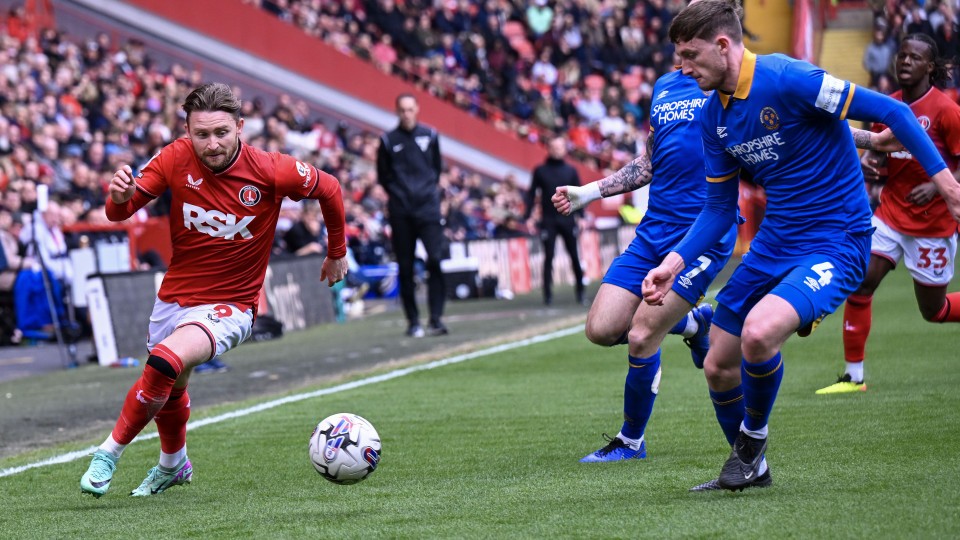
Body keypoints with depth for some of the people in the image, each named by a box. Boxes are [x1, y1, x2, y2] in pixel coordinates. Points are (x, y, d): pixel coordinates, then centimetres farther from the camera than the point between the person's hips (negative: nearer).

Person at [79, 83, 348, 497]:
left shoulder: (271, 171, -19)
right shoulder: (176, 159, -13)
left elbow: (329, 189, 0)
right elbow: (119, 212, -10)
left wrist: (337, 253, 12)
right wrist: (120, 196, -34)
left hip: (229, 305, -4)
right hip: (174, 298, 4)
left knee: (166, 363, -30)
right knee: (169, 389, 23)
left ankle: (110, 451, -10)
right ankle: (173, 465, 55)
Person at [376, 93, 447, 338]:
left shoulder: (430, 136, 8)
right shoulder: (388, 141, 3)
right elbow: (383, 176, 12)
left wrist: (431, 188, 10)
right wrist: (397, 193, 5)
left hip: (428, 207, 0)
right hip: (400, 210, 0)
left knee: (436, 258, -14)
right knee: (405, 268, 3)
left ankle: (436, 318, -12)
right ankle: (413, 321, 11)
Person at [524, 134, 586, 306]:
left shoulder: (570, 170, 6)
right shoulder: (540, 171, 4)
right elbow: (531, 194, 4)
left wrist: (580, 215, -3)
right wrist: (527, 216, -4)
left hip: (568, 219, 1)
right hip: (548, 221, -1)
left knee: (575, 256, 1)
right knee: (548, 257, -1)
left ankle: (580, 291, 10)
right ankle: (548, 293, 2)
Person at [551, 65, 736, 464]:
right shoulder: (664, 87, 16)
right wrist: (589, 192, 22)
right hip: (652, 233, 7)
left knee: (641, 337, -12)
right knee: (601, 329, -2)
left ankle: (631, 442, 10)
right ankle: (693, 322, 24)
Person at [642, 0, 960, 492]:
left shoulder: (786, 79, -19)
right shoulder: (713, 117, 5)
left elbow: (892, 112, -17)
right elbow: (720, 209, 13)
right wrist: (676, 262, -1)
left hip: (836, 243, -8)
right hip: (773, 243, 8)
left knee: (758, 334, -31)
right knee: (719, 368, 9)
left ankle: (753, 438, -1)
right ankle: (748, 467, 35)